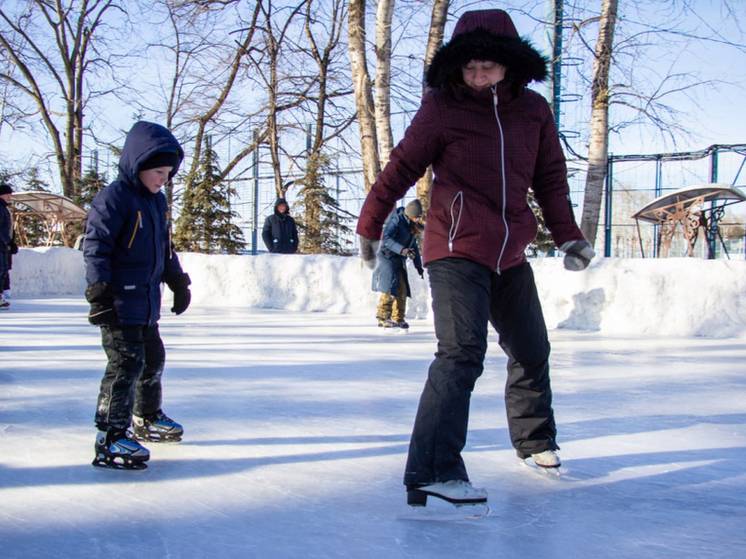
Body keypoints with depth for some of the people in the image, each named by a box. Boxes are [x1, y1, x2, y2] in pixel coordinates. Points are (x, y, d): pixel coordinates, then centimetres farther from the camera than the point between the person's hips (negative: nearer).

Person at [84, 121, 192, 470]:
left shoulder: (157, 201, 13)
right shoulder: (114, 198, -15)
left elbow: (165, 248, 24)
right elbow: (95, 247, -19)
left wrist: (178, 282, 26)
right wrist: (100, 293, -24)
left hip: (146, 303, 10)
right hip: (118, 303, -9)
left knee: (153, 358, 21)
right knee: (127, 362, -13)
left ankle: (147, 418, 40)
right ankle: (110, 438, -10)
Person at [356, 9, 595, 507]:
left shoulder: (534, 111, 3)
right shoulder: (441, 109, -9)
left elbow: (551, 178, 13)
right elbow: (401, 169, -4)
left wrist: (568, 237, 10)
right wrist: (369, 227, 1)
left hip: (511, 256, 6)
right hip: (457, 250, -6)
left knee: (532, 350, 20)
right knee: (462, 354, -21)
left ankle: (535, 440, 44)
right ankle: (432, 472, -25)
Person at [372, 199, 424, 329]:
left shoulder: (411, 226, 11)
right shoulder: (396, 221, -16)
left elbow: (414, 246, 22)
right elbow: (386, 239, -29)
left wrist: (418, 265, 21)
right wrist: (402, 250, -40)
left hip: (400, 261, 8)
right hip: (388, 257, -8)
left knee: (402, 290, 5)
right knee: (390, 287, -19)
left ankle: (398, 319, 12)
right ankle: (382, 318, -20)